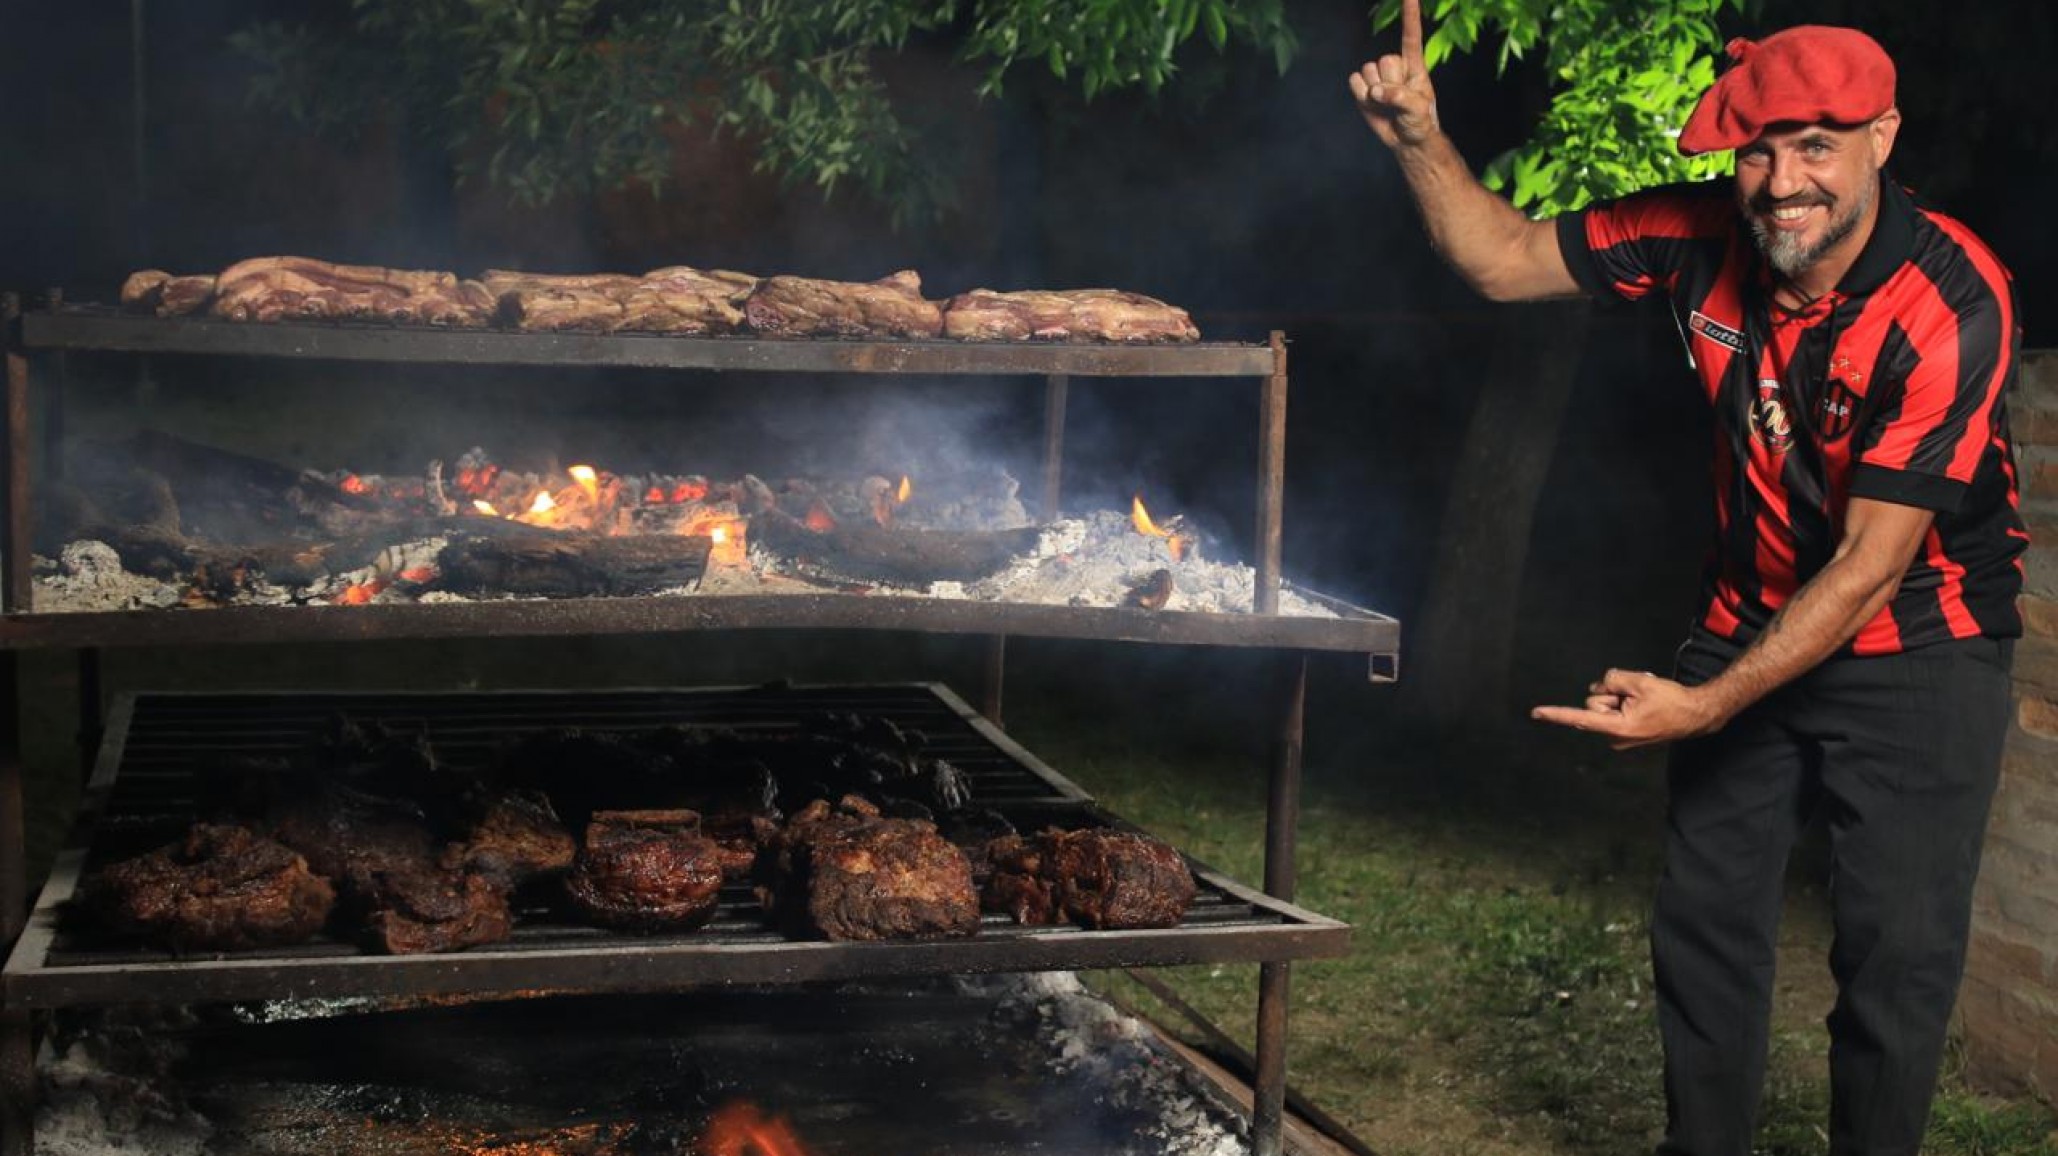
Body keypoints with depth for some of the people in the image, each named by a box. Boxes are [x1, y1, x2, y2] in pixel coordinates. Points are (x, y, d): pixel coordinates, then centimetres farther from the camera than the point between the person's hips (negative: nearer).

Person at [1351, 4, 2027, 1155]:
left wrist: (1707, 707, -31)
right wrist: (1421, 141, -17)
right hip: (1752, 624, 5)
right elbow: (1508, 261, 0)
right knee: (1704, 918, 11)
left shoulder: (1952, 304, -28)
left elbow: (1872, 564, -28)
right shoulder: (1706, 237, -13)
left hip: (1918, 647, -4)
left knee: (1899, 951, -3)